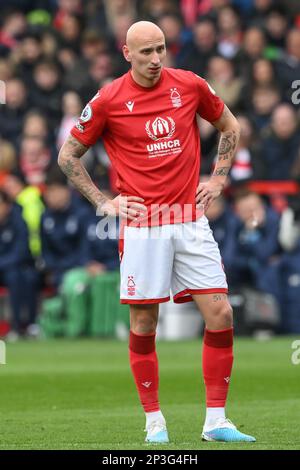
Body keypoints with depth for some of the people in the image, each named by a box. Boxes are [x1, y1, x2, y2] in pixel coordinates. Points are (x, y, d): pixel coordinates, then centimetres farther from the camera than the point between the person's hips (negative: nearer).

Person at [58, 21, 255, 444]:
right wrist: (103, 202, 0)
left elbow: (229, 126, 21)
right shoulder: (108, 100, -4)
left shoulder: (190, 85, 3)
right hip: (142, 224, -2)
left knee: (220, 314, -5)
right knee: (143, 324, 0)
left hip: (190, 218, 2)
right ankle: (154, 421, 13)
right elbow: (68, 156, 7)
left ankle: (216, 421, 3)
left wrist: (218, 179, 11)